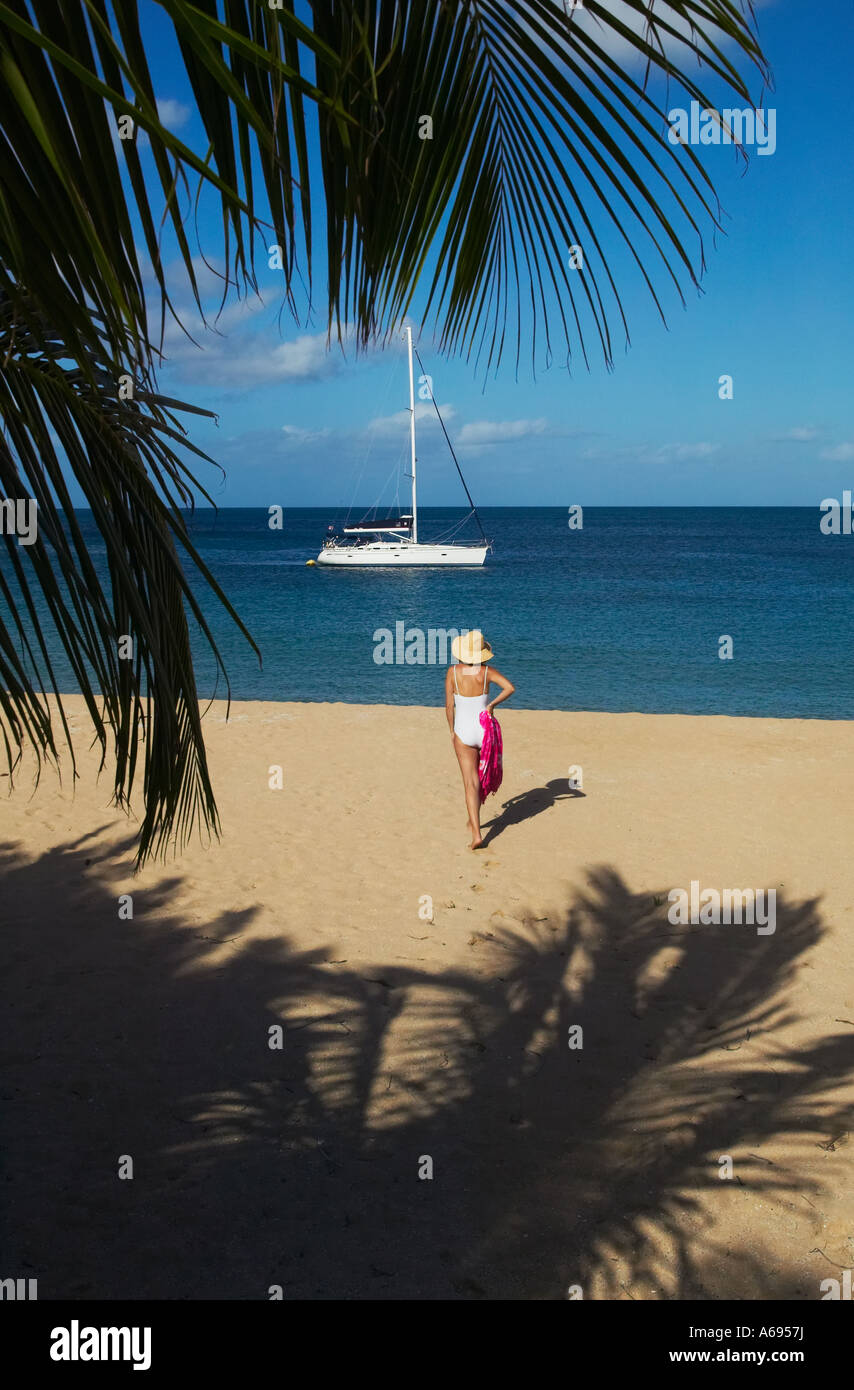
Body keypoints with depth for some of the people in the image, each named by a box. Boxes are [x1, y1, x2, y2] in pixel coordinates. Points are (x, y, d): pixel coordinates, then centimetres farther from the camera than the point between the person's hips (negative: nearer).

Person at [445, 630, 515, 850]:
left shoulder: (453, 671, -7)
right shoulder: (487, 671, -6)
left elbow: (449, 705, -4)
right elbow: (510, 687, -21)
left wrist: (452, 731, 8)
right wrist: (492, 704, -8)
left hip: (463, 732, -1)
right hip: (485, 730, 1)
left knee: (471, 783, -1)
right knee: (482, 776, 25)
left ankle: (476, 834, -11)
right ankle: (473, 819, 40)